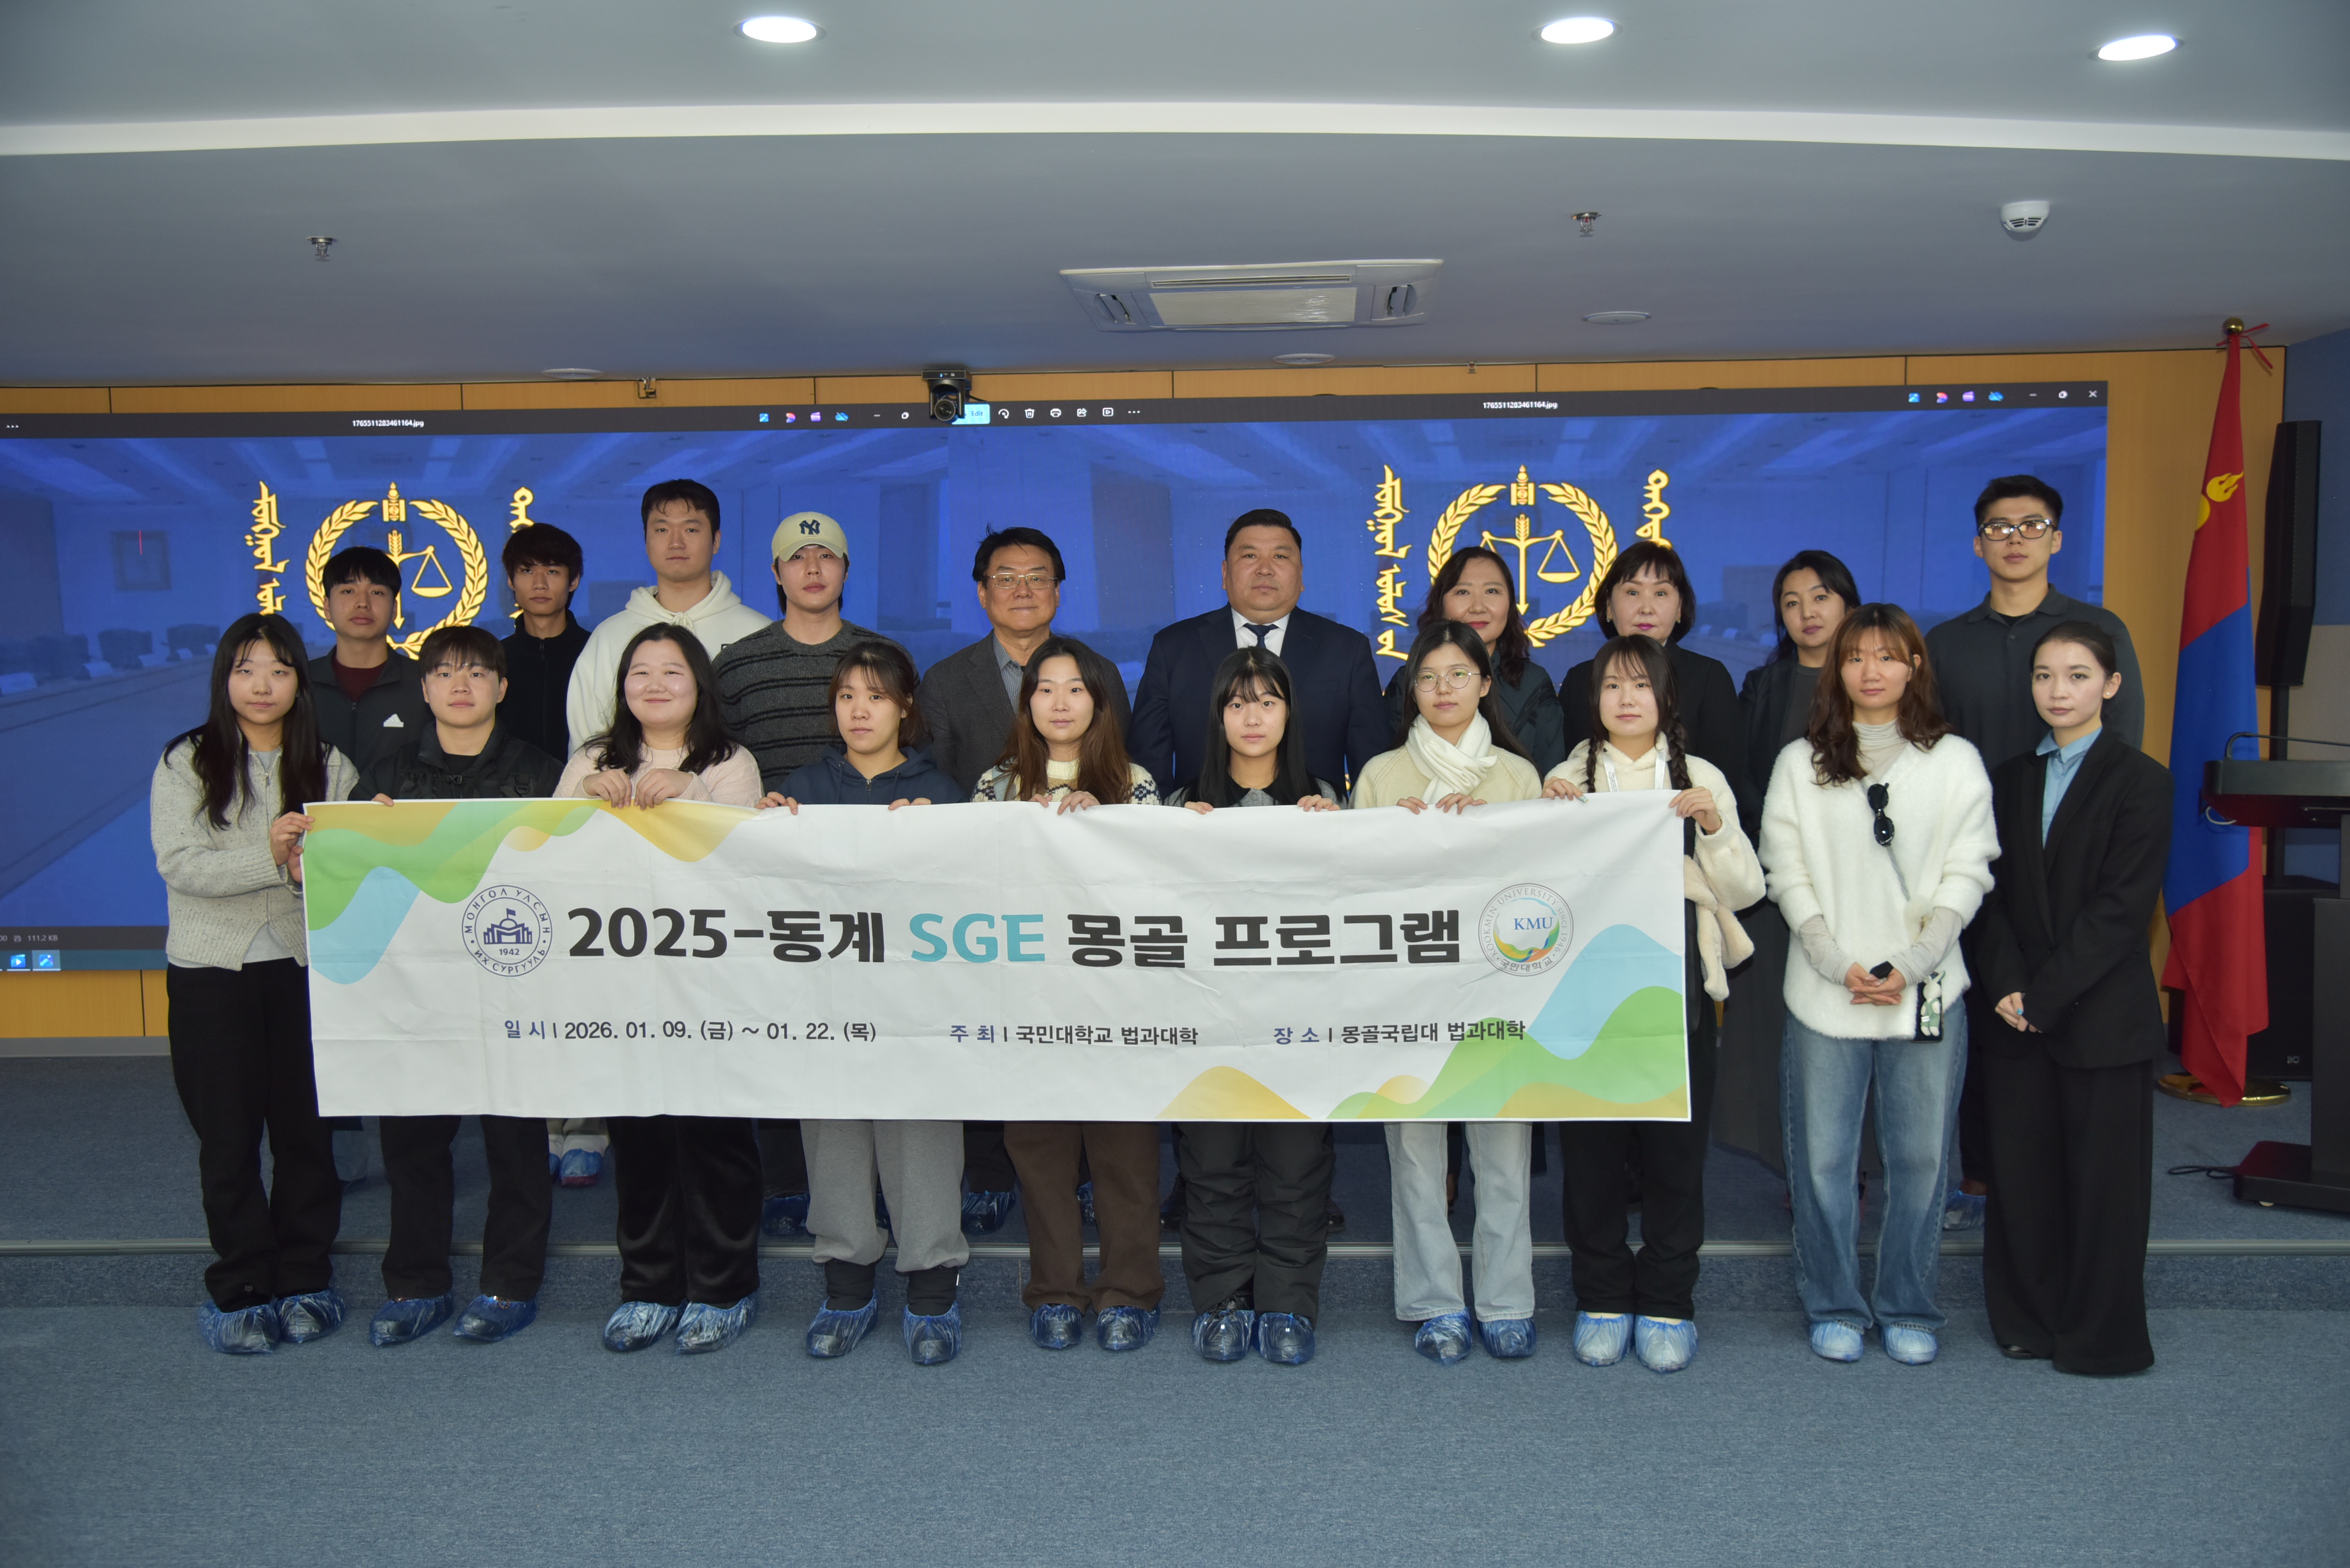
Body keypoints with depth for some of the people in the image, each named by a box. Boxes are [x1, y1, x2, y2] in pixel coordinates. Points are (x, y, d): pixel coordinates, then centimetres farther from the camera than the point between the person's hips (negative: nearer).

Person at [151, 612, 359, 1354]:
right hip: (211, 971, -1)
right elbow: (178, 866, -12)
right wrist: (268, 856, -25)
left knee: (306, 1129, 6)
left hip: (306, 968, 1)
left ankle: (304, 1279, 20)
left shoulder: (330, 767, 4)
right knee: (229, 1137, 5)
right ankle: (240, 1289, 18)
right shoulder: (186, 763, -1)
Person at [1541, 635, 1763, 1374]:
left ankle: (1666, 1304, 18)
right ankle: (1601, 1299, 18)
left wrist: (1715, 826, -12)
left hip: (1677, 987, 0)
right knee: (1591, 1148, 3)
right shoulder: (1567, 779, 9)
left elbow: (1744, 891, 4)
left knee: (1676, 1148, 3)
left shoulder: (1701, 779, 9)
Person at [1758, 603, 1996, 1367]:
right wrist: (1837, 962, -9)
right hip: (1824, 993, 0)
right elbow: (1787, 874, 2)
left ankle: (1908, 1310, 23)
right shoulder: (1800, 764, 6)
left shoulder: (1954, 761, 5)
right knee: (1822, 1159, 4)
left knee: (1919, 1158, 6)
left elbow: (1966, 874, 1)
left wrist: (1913, 962, -10)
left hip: (1926, 990, 0)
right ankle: (1835, 1309, 20)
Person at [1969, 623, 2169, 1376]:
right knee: (2022, 1173, 9)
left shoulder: (2140, 780, -5)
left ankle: (2101, 1336, 17)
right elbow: (1994, 893, 7)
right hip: (2020, 1016, 5)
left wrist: (2044, 995, -15)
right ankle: (2030, 1322, 23)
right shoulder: (2012, 779, 11)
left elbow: (2122, 907, -12)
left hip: (2103, 1017, -4)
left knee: (2103, 1178, 4)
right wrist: (2006, 985, -8)